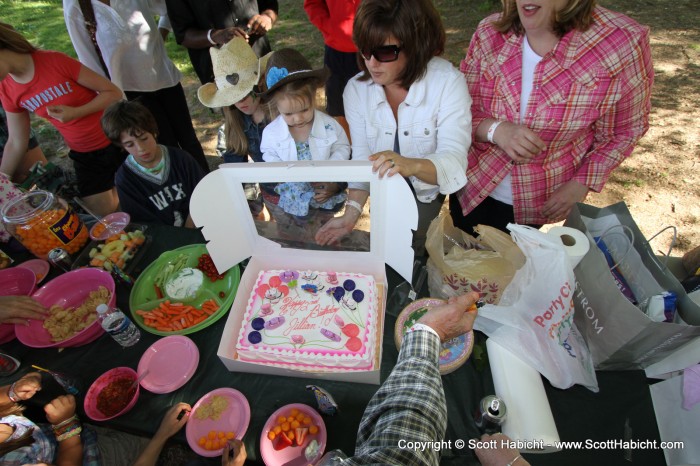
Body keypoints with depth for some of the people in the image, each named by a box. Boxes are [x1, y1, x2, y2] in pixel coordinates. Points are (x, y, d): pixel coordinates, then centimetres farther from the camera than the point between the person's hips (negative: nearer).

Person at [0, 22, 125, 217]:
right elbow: (16, 143, 6)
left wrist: (75, 113, -24)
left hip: (118, 140, -4)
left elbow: (114, 93, -13)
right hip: (84, 155, 4)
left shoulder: (55, 61, -18)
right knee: (106, 214, 4)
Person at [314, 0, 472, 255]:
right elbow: (362, 159, -14)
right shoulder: (356, 89, -13)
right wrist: (352, 213, -28)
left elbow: (454, 162, -34)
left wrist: (411, 165, -55)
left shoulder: (447, 83, -24)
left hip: (435, 198, -2)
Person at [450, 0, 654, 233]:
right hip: (472, 187, 3)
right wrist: (495, 129, -27)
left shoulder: (623, 42, -19)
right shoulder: (489, 33, -14)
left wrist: (581, 185, -12)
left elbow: (626, 128, -5)